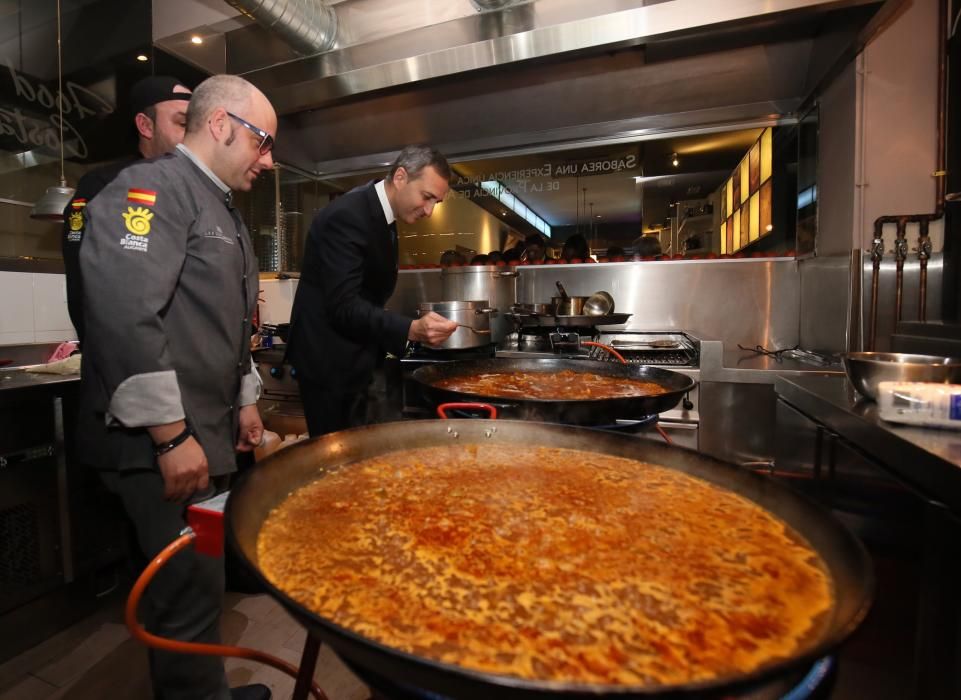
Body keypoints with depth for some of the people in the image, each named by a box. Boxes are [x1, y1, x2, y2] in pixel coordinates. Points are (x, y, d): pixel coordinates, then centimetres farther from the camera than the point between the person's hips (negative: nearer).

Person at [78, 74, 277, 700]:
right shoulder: (152, 187, -12)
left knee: (203, 581, 20)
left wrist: (245, 402, 20)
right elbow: (124, 314, -25)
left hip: (207, 433, 10)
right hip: (159, 441, -9)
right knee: (191, 591, 1)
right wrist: (171, 436, -23)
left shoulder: (222, 209, 18)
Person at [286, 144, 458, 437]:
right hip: (330, 360, -9)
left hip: (352, 359, 9)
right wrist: (412, 330, -36)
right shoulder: (347, 216, -21)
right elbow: (343, 307, -27)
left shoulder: (382, 215, 8)